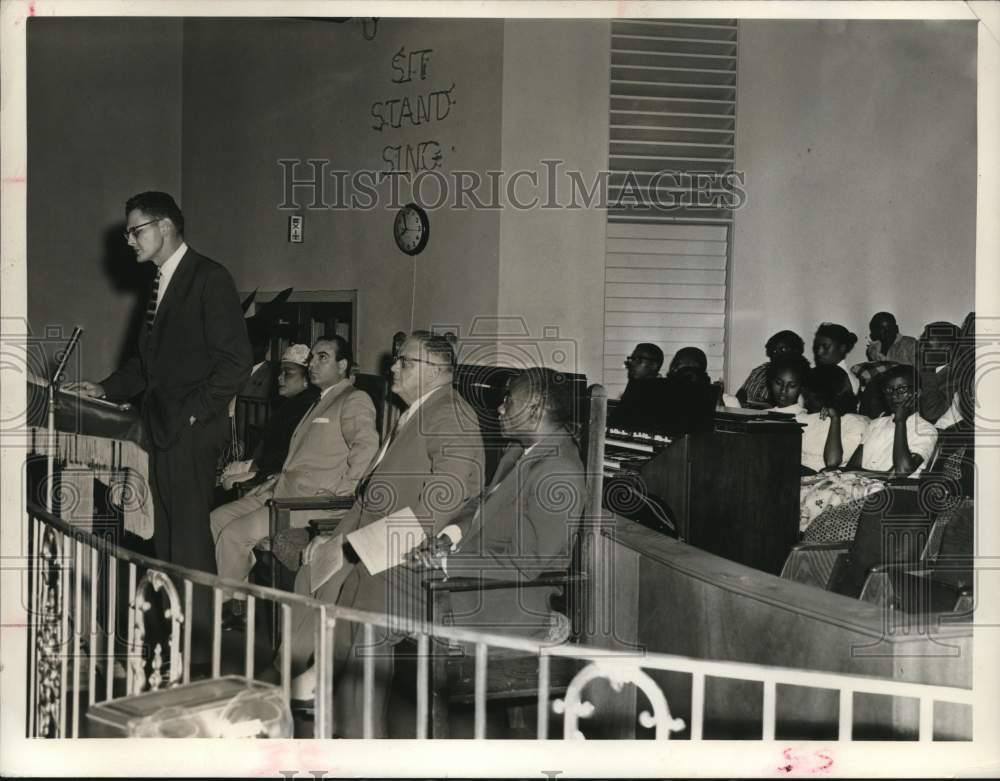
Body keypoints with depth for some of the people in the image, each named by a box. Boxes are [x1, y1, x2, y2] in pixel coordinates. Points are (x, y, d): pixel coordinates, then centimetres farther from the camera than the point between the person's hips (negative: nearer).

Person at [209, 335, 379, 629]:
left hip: (312, 501, -10)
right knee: (217, 519, 4)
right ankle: (237, 601, 8)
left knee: (235, 533, -17)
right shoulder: (320, 403, 23)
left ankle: (228, 606, 3)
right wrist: (274, 481, 13)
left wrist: (339, 493, -21)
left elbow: (366, 446, -21)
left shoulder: (354, 401, -6)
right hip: (283, 492, 10)